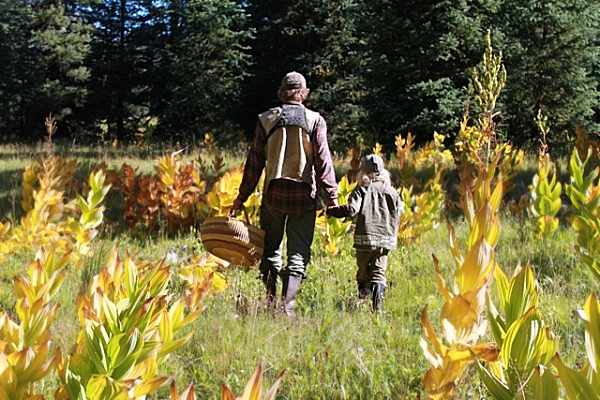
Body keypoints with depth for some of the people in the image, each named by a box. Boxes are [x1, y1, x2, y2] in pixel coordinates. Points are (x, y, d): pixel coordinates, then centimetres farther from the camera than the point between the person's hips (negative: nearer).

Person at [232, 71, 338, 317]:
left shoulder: (267, 119, 2)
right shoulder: (315, 121, -2)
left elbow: (255, 161, 2)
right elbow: (323, 161, -6)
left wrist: (242, 196, 7)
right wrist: (331, 196, -2)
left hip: (273, 192, 1)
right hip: (304, 194, -1)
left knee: (270, 249, 16)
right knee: (298, 254, 4)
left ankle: (271, 302, 14)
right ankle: (288, 306, -6)